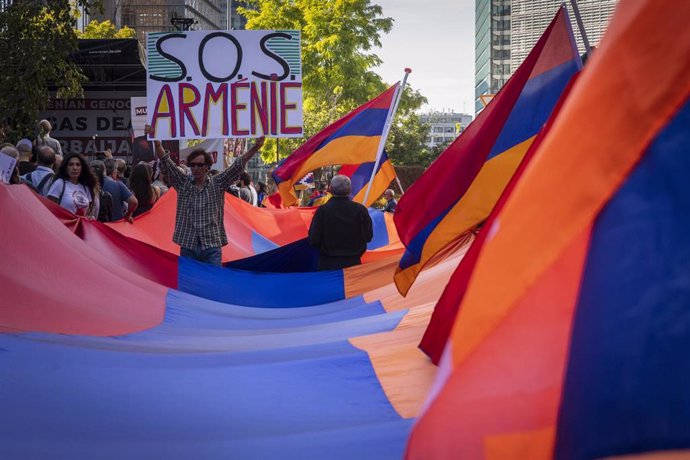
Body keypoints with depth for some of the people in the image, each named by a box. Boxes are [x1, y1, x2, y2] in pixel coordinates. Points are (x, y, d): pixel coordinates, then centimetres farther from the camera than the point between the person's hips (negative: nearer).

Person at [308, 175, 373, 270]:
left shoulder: (322, 211, -10)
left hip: (328, 265, -2)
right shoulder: (360, 210, -5)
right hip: (353, 263, 2)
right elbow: (368, 237, 4)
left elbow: (313, 240, -8)